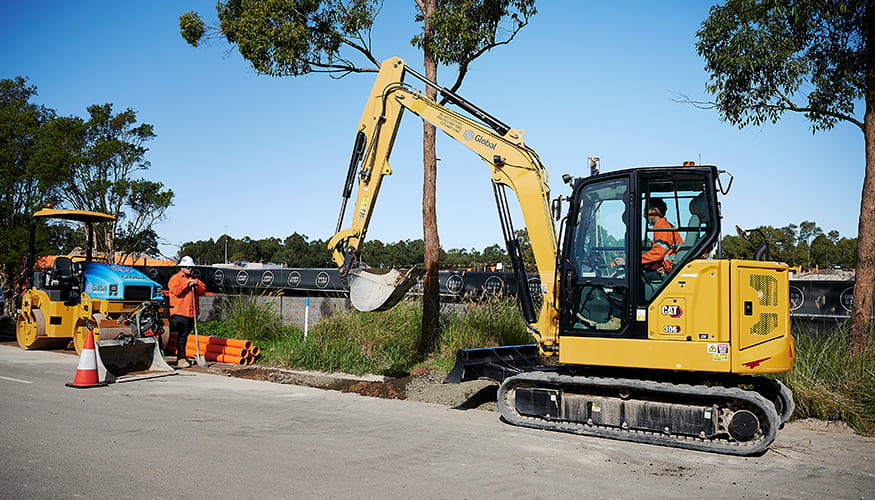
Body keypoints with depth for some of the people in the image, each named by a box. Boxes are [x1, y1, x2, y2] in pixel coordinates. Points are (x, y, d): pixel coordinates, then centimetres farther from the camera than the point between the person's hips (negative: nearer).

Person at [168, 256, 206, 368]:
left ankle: (181, 357, 20)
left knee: (185, 335, 12)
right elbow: (176, 291, -17)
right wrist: (187, 284, -13)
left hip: (191, 312, 6)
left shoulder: (194, 279, 18)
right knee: (182, 335, -11)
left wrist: (196, 284, -5)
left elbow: (203, 290, 11)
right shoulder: (175, 278, -1)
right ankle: (181, 359, -10)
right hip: (179, 313, -6)